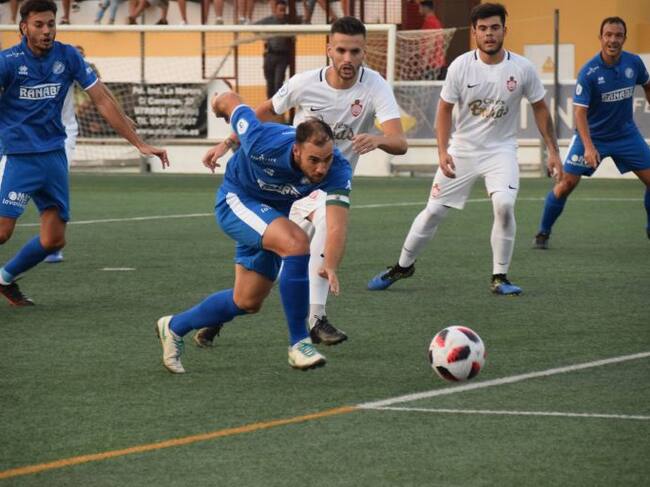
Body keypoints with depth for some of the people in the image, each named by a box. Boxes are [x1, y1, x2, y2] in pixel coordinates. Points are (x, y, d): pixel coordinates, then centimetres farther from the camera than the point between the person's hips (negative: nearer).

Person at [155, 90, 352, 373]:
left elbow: (337, 226, -41)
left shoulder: (337, 170, -32)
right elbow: (230, 101, -20)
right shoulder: (264, 144, -38)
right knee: (296, 242, -32)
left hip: (274, 214, 5)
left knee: (248, 302, 16)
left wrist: (331, 266, -60)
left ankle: (174, 327, 39)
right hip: (237, 200, -5)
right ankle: (298, 344, -23)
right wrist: (222, 102, 4)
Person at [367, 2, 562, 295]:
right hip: (463, 148, 1)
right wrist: (442, 151, -11)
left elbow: (539, 108, 4)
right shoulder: (460, 66, -10)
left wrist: (552, 151, 3)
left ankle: (499, 278, -10)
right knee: (434, 210, 3)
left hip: (501, 150, -1)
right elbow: (444, 109, -1)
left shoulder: (522, 68, -9)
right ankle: (403, 266, 26)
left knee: (504, 204, -25)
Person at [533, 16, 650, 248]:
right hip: (592, 135, -4)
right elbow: (580, 111, -24)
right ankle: (543, 233, 8)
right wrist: (589, 147, -34)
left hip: (626, 134, 4)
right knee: (567, 183, -8)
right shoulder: (589, 72, -22)